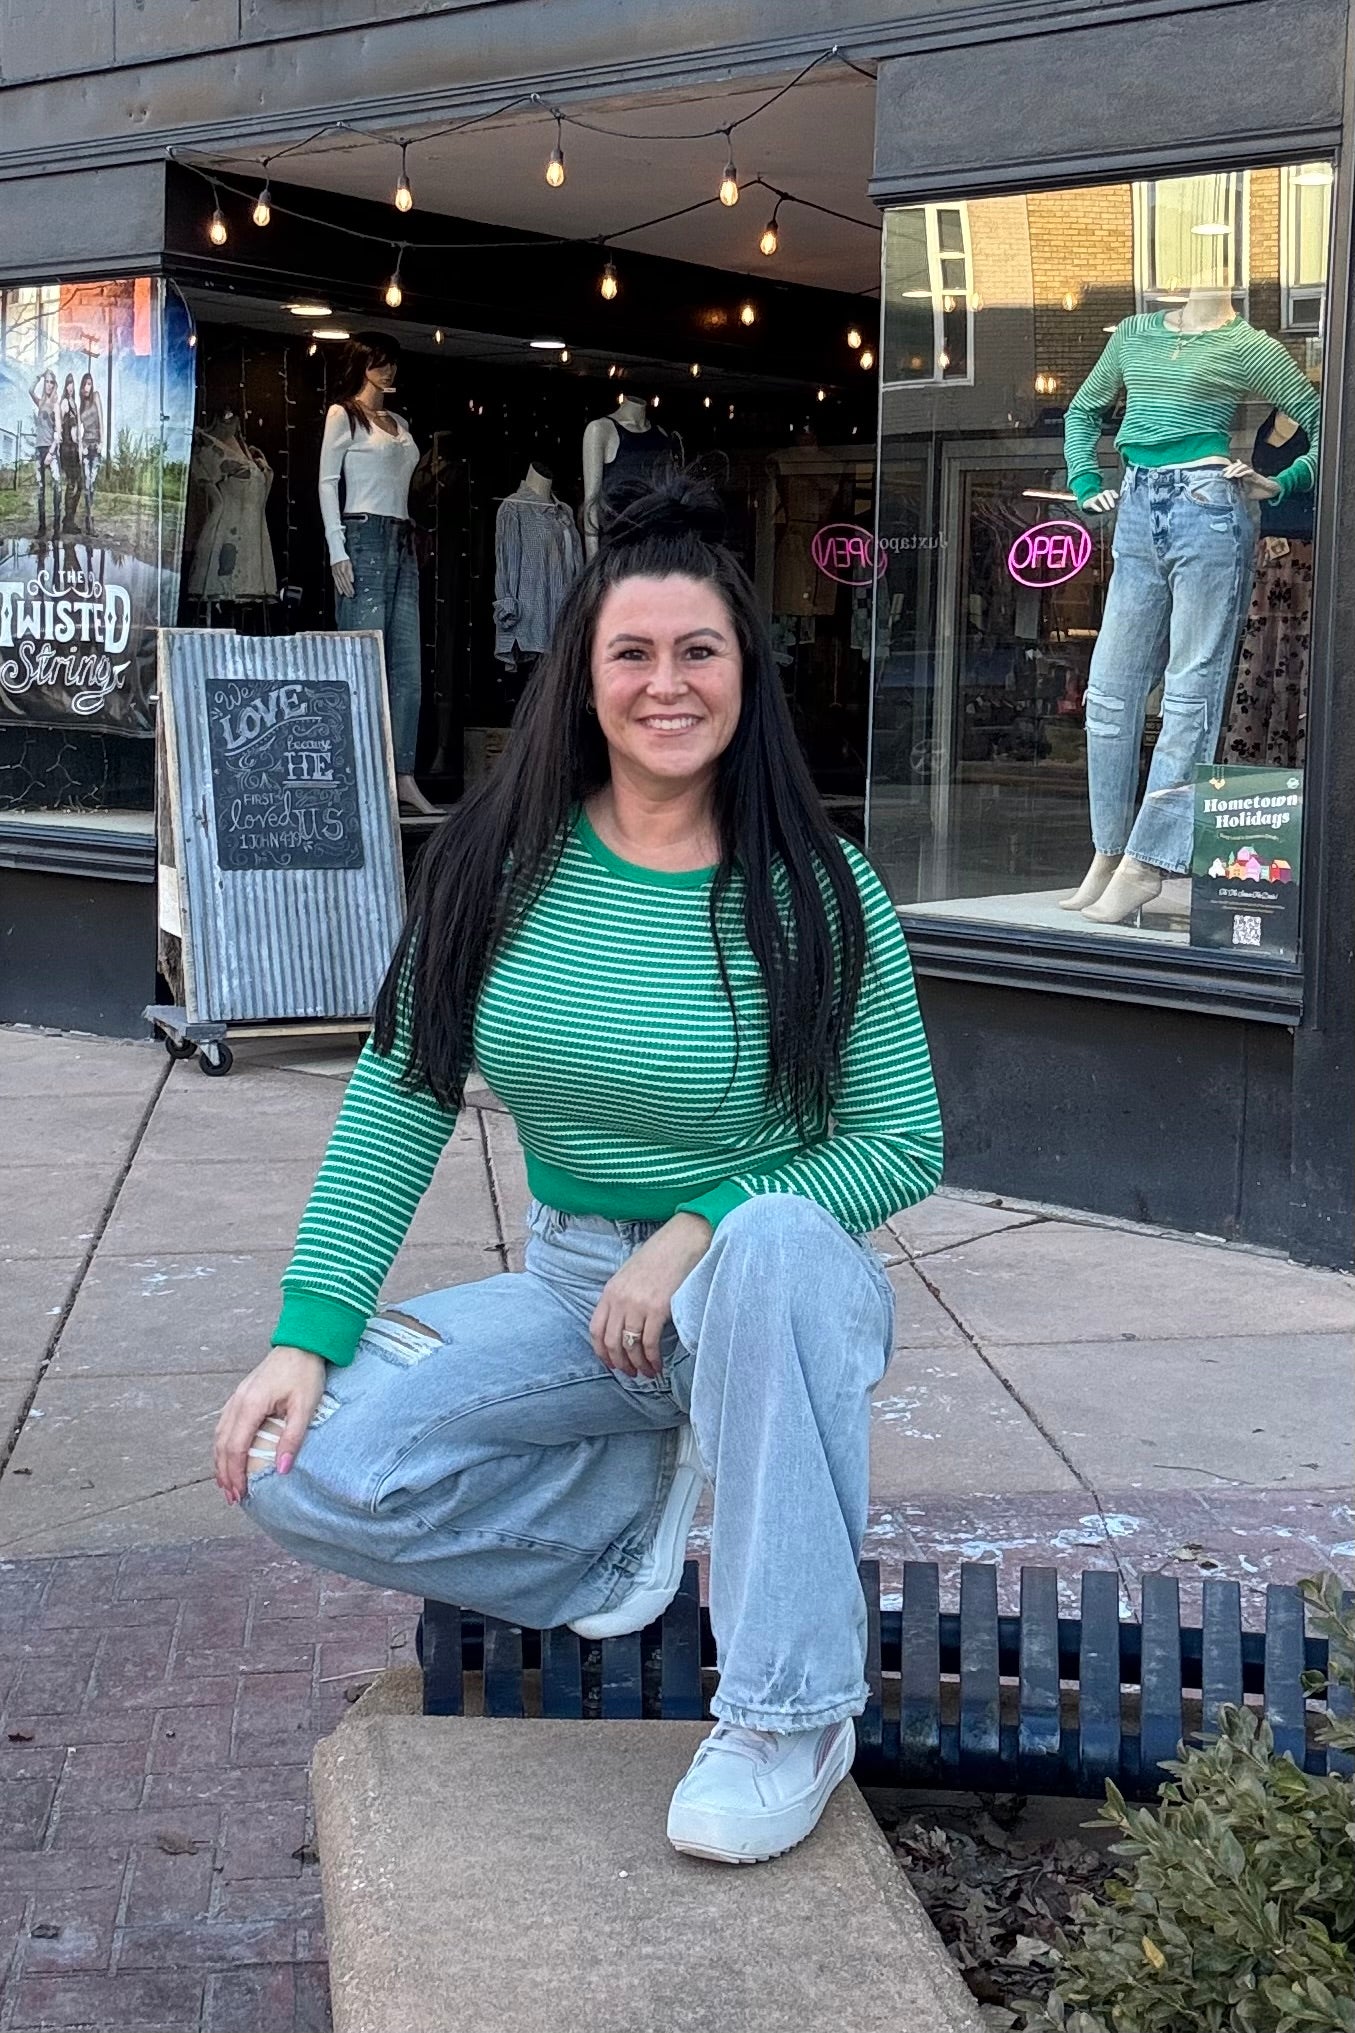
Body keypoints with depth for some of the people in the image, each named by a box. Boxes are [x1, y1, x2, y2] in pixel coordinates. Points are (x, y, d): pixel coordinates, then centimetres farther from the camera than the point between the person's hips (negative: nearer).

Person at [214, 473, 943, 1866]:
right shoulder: (497, 866, -3)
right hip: (571, 1287, 3)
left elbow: (905, 1144, -7)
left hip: (776, 1290, -3)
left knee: (777, 1241, -41)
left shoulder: (817, 893, -9)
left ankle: (791, 1714, -26)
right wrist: (308, 1331, -12)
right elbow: (396, 1107, -2)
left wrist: (701, 1233, -20)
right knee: (299, 1472, -20)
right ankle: (638, 1498, 5)